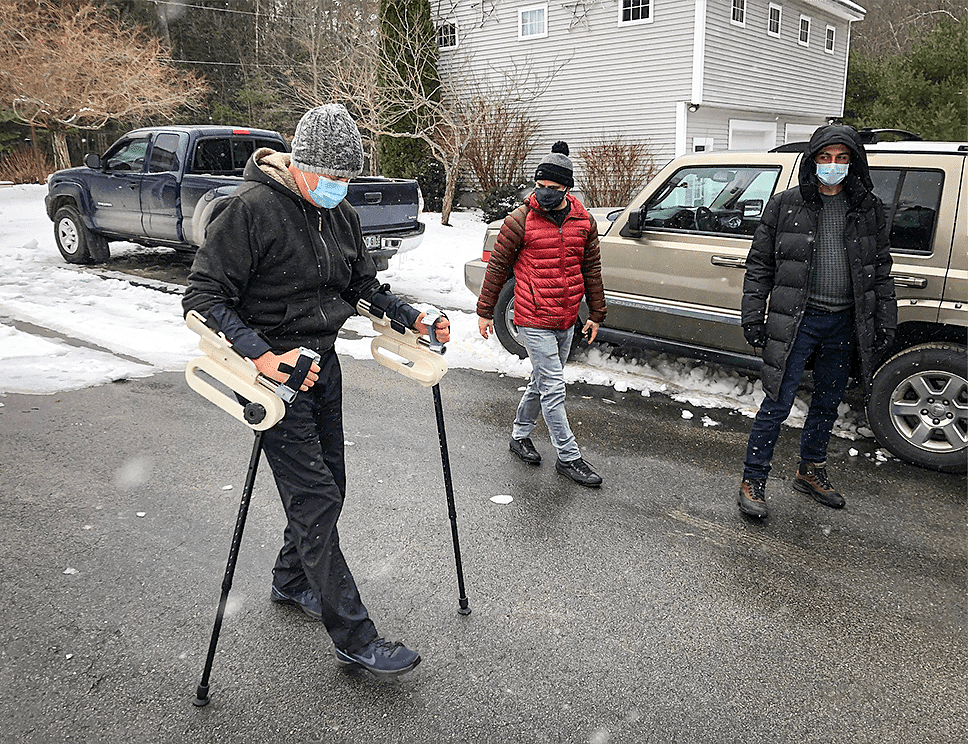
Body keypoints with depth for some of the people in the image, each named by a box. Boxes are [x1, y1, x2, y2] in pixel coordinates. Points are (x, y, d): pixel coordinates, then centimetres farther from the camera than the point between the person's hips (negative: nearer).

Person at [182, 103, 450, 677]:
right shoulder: (251, 209, -17)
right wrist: (261, 356, -33)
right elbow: (204, 297, -20)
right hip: (275, 370, -8)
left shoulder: (341, 215, 6)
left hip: (323, 363, 8)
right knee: (315, 500, -7)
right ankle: (355, 638, 1)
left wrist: (413, 320, 4)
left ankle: (292, 581, 41)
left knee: (327, 487, 16)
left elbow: (365, 283, 19)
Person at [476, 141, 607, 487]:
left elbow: (591, 269, 13)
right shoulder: (520, 220, -9)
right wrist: (485, 311, 1)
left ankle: (520, 434, 37)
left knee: (543, 381, 18)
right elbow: (497, 266, -2)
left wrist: (596, 313, 14)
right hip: (534, 321, -5)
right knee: (553, 388, -5)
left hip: (567, 321, 6)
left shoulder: (584, 222, 4)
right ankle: (569, 457, 5)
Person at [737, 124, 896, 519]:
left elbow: (881, 269, 12)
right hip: (797, 321, -4)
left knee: (827, 404, 16)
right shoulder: (786, 204, -2)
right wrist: (752, 317, -5)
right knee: (778, 404, -5)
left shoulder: (869, 209, 7)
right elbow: (759, 265, 0)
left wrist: (886, 323, 8)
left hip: (844, 324, 4)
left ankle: (811, 472, 34)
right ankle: (753, 481, 7)